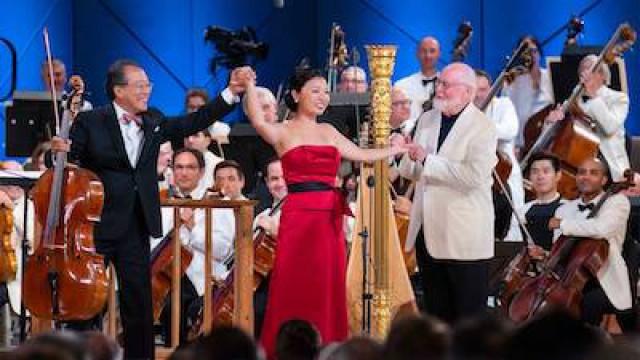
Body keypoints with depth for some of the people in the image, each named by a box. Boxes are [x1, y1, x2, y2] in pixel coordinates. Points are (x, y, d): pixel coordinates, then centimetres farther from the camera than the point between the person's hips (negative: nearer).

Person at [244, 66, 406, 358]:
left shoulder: (328, 132, 17)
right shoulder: (283, 132, 0)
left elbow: (363, 154, 25)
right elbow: (258, 122, -22)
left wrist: (399, 148, 27)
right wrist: (250, 87, -32)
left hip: (331, 219, 5)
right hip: (298, 217, -5)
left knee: (329, 291, 5)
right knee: (294, 291, -3)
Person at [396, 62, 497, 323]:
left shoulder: (483, 128, -9)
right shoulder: (427, 120, 12)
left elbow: (475, 175, -23)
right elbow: (412, 172, 16)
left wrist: (427, 160, -21)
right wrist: (409, 156, -7)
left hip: (463, 237, -7)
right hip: (428, 233, 7)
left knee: (470, 316, -1)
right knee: (436, 312, 13)